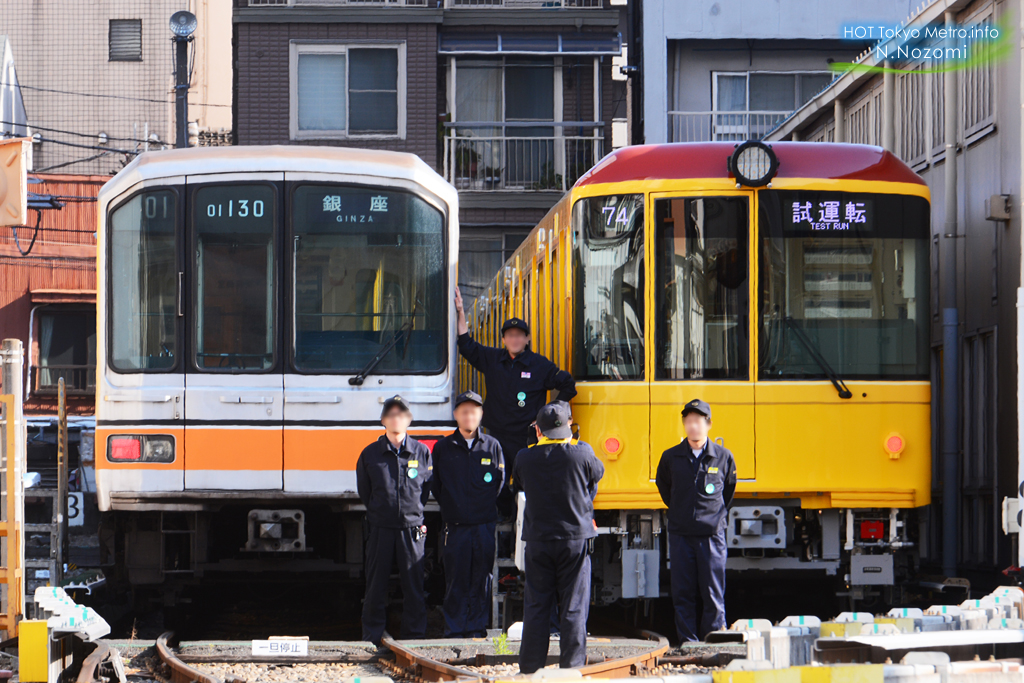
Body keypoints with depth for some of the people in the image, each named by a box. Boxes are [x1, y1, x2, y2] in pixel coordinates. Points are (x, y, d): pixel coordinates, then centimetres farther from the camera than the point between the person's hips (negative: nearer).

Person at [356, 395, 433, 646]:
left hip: (412, 530, 0)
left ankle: (415, 639, 9)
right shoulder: (370, 454, 2)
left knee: (414, 588, 1)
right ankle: (372, 641, 10)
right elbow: (364, 493, 13)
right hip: (380, 530, 0)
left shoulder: (422, 452, 2)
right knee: (375, 588, 3)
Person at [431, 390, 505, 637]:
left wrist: (484, 505, 5)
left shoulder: (492, 446, 7)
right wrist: (450, 508, 6)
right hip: (456, 525, -1)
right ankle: (455, 629, 5)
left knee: (481, 579, 2)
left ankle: (477, 626, 10)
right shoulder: (443, 448, 6)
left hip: (485, 524, 1)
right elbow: (436, 486, 11)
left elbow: (499, 482, 11)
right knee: (456, 580, -1)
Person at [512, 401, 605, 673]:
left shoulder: (525, 458, -4)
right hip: (575, 538, -2)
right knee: (573, 607, 3)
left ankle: (530, 667, 10)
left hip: (538, 541, 2)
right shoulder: (582, 453, -10)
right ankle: (572, 665, 1)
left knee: (536, 605, 8)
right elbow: (597, 473, 8)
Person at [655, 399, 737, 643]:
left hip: (712, 534, -1)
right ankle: (688, 642, 7)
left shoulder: (723, 457, 2)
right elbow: (663, 486, 22)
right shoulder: (671, 457, 4)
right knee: (683, 591, 1)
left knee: (713, 593, -2)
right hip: (680, 534, 1)